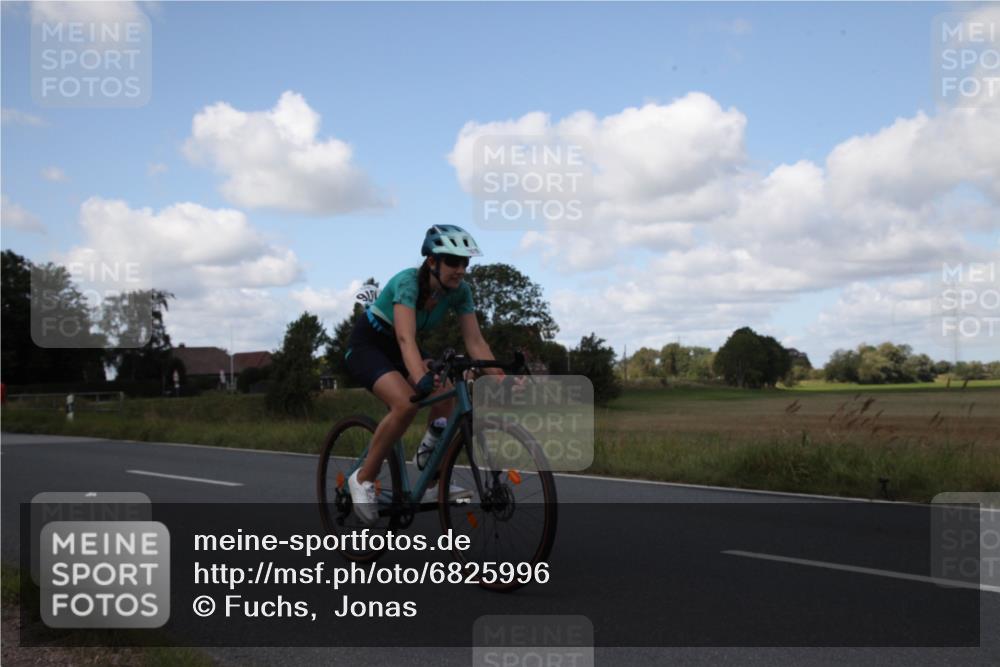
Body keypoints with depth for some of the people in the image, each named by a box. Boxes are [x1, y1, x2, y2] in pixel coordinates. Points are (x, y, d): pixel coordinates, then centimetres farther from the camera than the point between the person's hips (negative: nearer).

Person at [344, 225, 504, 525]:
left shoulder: (459, 291, -14)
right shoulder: (408, 282, -33)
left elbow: (475, 342, -16)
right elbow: (405, 338, -46)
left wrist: (500, 377, -32)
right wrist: (421, 379, -62)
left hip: (398, 349, 6)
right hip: (367, 345, -6)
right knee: (406, 404, -31)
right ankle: (363, 479, -12)